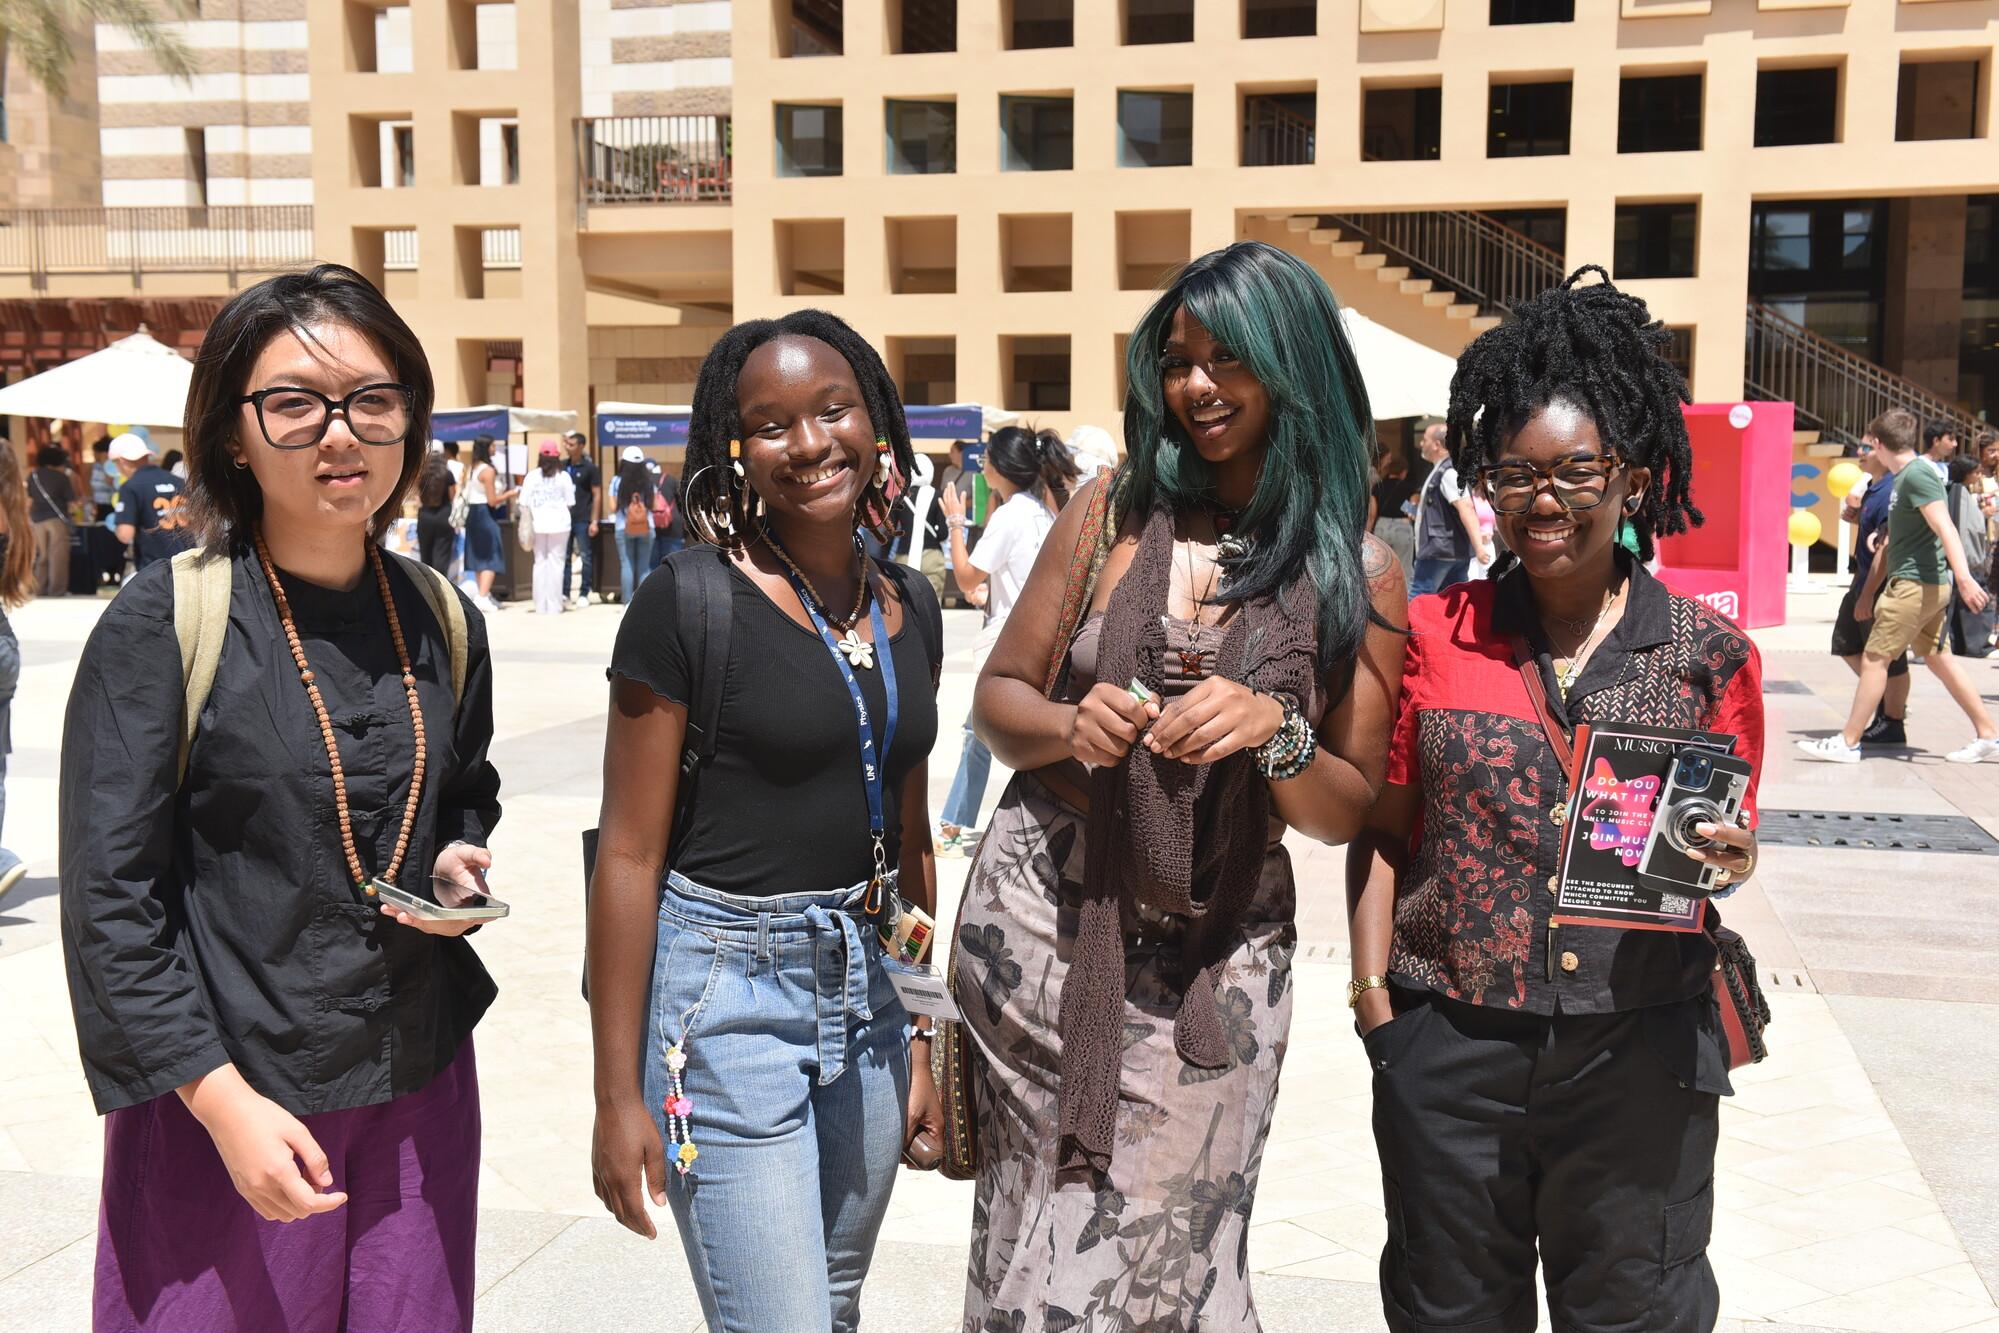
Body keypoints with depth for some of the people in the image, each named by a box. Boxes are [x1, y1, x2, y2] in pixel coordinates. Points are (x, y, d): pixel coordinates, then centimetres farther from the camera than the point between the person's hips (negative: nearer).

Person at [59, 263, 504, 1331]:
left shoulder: (443, 624, 4)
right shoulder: (160, 625, -10)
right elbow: (110, 898, -11)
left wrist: (459, 863, -2)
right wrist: (223, 1101, -16)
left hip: (420, 1090, 4)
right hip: (219, 1103, -4)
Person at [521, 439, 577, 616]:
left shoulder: (532, 476, 0)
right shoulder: (563, 476, -4)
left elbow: (524, 503, -1)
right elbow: (570, 503, -1)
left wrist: (530, 520, 12)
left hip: (538, 526, 2)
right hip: (559, 524, -2)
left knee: (539, 563, 9)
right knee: (556, 563, 2)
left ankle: (540, 606, 11)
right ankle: (554, 606, 0)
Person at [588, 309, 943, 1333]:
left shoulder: (909, 608, 7)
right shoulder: (691, 601, -12)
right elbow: (628, 853, -11)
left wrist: (926, 1033, 17)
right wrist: (618, 1094, -11)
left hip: (867, 990, 7)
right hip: (726, 991, -6)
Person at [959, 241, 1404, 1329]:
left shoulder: (1357, 574, 0)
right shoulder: (1116, 511, 3)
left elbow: (1347, 810, 2)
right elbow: (999, 696, 7)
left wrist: (1273, 736, -18)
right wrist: (1069, 728, -15)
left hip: (1212, 958, 0)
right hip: (1043, 912, 1)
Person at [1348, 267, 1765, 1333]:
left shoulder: (1710, 655, -1)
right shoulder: (1432, 635, 1)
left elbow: (1731, 838, 8)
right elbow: (1383, 828, 4)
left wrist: (1727, 862, -14)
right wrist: (1372, 987, -2)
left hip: (1641, 1047, 0)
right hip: (1450, 1043, 1)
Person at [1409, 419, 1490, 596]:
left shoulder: (1448, 472, -15)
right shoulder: (1441, 471, 17)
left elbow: (1466, 508, -28)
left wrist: (1478, 546, -37)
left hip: (1440, 551, -10)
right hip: (1456, 551, 10)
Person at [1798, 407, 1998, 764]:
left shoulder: (1916, 475, -12)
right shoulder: (1903, 479, 18)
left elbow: (1945, 528, -23)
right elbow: (1891, 542, 24)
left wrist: (1964, 578, -33)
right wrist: (1869, 592, 25)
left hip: (1917, 584, -10)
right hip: (1925, 586, 10)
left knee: (1874, 659, -5)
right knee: (1939, 659, 13)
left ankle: (1848, 743, -1)